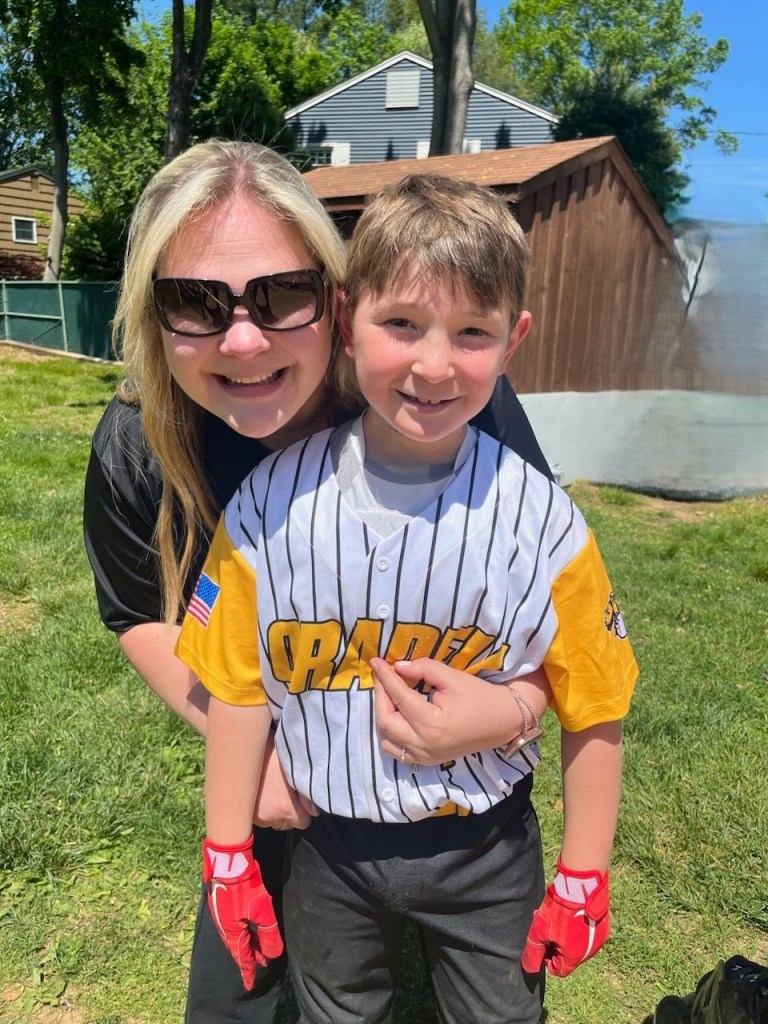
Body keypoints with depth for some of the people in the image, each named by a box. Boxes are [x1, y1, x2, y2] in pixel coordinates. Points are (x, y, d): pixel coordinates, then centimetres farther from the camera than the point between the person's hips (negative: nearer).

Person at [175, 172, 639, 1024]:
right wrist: (228, 859, 0)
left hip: (485, 854, -1)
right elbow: (238, 692, -8)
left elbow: (594, 713, -10)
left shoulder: (539, 522, -20)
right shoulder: (272, 503, -16)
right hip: (329, 848, 2)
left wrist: (582, 884, -3)